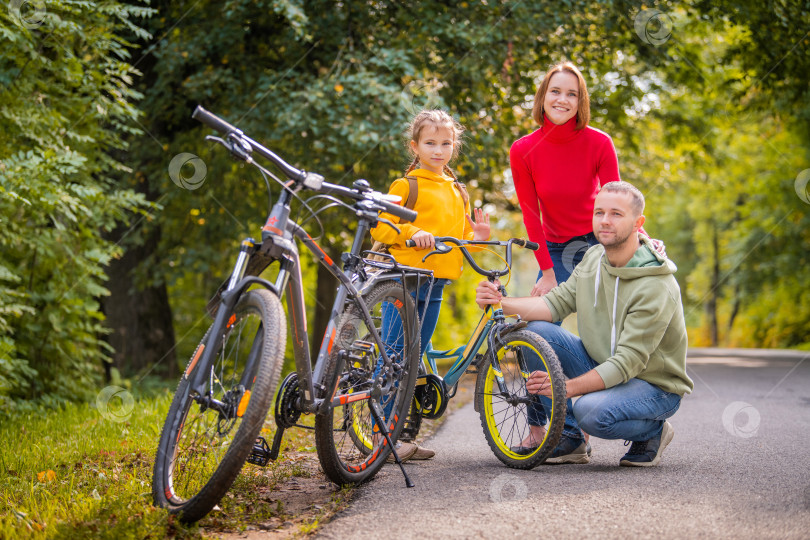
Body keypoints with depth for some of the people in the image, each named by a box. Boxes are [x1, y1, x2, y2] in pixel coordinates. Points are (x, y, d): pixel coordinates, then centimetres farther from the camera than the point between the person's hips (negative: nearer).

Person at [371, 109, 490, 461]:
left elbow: (459, 238, 26)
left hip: (436, 284, 7)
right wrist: (412, 232, -23)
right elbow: (380, 227, -8)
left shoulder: (458, 192, 19)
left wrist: (478, 236, 6)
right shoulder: (406, 185, -3)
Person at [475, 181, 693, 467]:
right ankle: (567, 438, -3)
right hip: (601, 365, 7)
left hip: (654, 383, -7)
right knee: (535, 331, -12)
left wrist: (568, 387, -39)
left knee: (591, 411, -37)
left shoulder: (657, 287, -26)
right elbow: (557, 302, -4)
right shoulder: (593, 258, -1)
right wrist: (502, 302, -21)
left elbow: (628, 362, -30)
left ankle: (653, 430, -2)